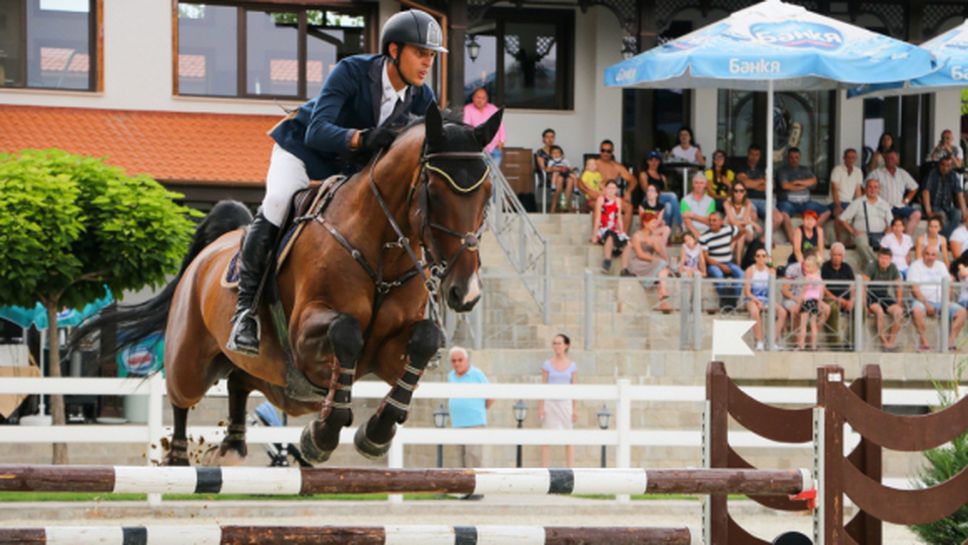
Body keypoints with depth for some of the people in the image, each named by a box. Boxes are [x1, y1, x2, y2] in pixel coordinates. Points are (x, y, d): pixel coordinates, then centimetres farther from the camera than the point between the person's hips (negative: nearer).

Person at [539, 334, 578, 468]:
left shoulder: (572, 366, 4)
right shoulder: (547, 364, 1)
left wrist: (575, 409, 2)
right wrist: (541, 407, -3)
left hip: (565, 403, 1)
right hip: (550, 402, -1)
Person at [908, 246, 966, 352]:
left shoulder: (941, 266, 16)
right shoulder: (916, 266, 0)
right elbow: (914, 289, -10)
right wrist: (926, 304, -21)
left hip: (940, 301, 5)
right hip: (922, 300, -5)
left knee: (961, 311, -17)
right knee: (917, 310, -39)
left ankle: (951, 339, -21)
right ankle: (924, 341, -31)